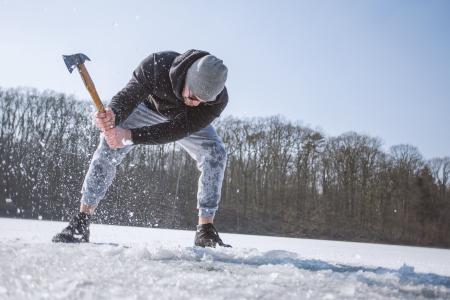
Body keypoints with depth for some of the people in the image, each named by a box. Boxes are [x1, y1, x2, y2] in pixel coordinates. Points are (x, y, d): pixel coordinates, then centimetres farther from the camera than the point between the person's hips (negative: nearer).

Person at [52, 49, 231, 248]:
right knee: (108, 148, -20)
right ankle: (81, 223, -13)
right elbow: (128, 96, -38)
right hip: (147, 107, 0)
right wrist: (112, 116, -62)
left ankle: (206, 231, -14)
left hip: (185, 121, 1)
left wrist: (129, 136, -56)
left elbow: (176, 130, -45)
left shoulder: (218, 99, -39)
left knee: (215, 154, -21)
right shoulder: (157, 64, -40)